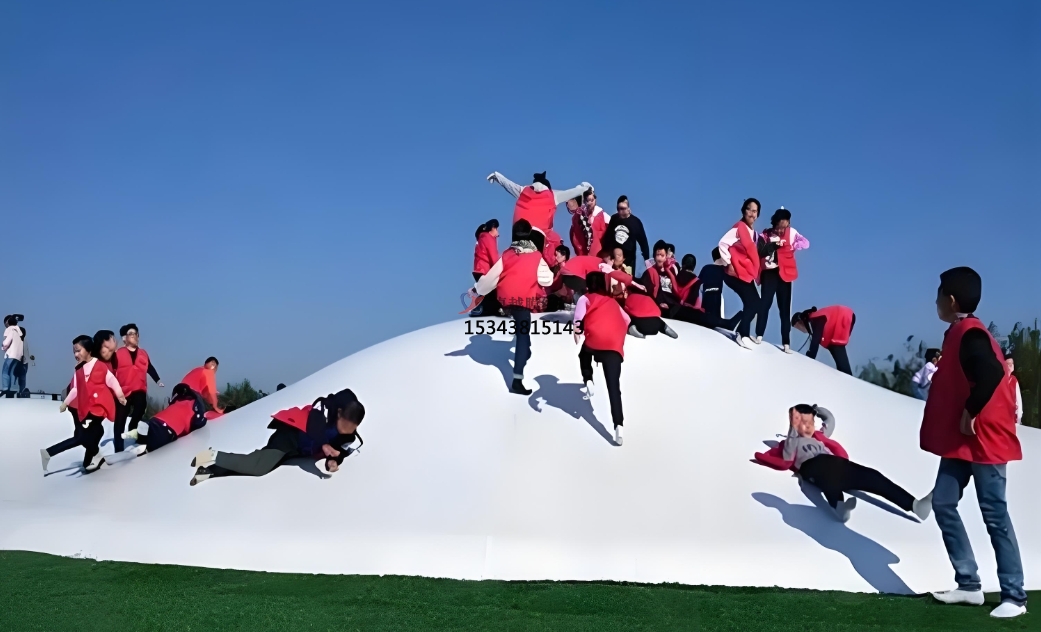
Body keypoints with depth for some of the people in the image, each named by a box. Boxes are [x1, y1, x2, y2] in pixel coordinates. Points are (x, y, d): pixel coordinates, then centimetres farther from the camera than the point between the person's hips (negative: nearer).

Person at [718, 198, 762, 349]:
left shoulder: (753, 232, 13)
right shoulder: (739, 228, -13)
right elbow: (722, 244, -20)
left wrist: (757, 274, 10)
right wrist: (728, 264, -17)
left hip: (747, 273, 8)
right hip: (736, 273, -8)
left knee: (753, 303, 6)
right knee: (752, 302, -12)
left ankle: (742, 332, 16)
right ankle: (743, 335, -5)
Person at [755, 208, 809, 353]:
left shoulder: (792, 232, 2)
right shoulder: (766, 235, 2)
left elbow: (806, 242, -11)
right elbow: (760, 252, -10)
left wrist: (793, 245, -26)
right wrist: (773, 244, -24)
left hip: (785, 273, 1)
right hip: (770, 272, -1)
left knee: (785, 308, 2)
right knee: (765, 302, -6)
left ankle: (786, 342, 1)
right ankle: (759, 335, 2)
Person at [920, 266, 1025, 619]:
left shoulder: (970, 334, -17)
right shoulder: (958, 333, 13)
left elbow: (992, 373, -33)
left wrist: (970, 414, -26)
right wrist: (960, 419, 12)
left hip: (984, 439, -10)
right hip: (960, 440, 10)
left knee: (994, 515, -4)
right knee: (943, 503, 8)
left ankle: (1014, 596, 5)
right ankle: (969, 585, 14)